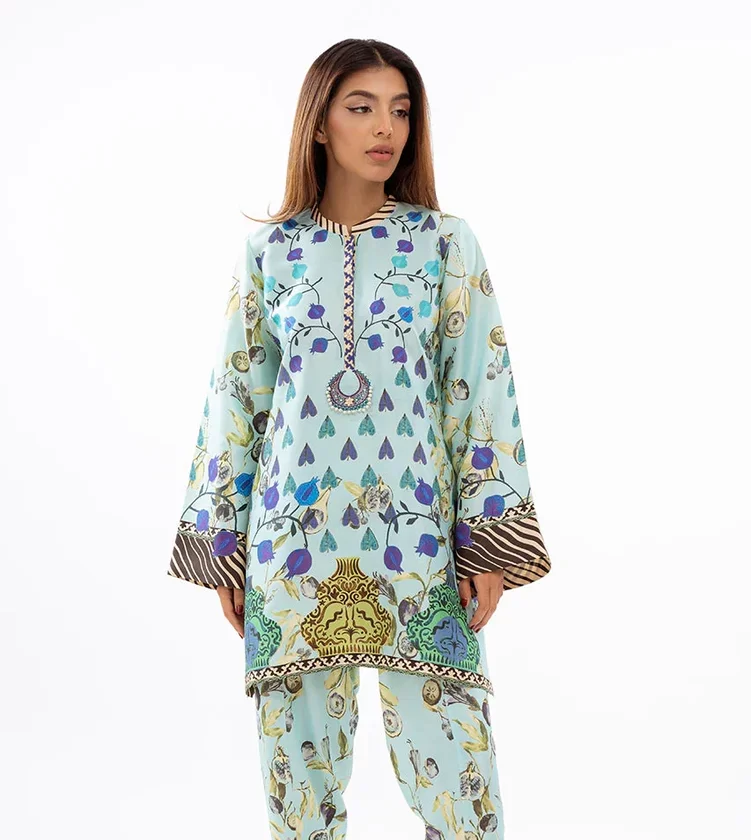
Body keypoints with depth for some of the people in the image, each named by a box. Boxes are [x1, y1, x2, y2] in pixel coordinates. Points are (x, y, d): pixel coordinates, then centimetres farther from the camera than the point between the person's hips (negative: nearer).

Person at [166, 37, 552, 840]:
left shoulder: (446, 242, 4)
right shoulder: (269, 250, 6)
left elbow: (482, 387, 0)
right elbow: (235, 395, 8)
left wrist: (488, 543, -5)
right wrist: (221, 543, 7)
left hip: (416, 536, -1)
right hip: (293, 536, 1)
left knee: (451, 765, 0)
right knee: (298, 758, 8)